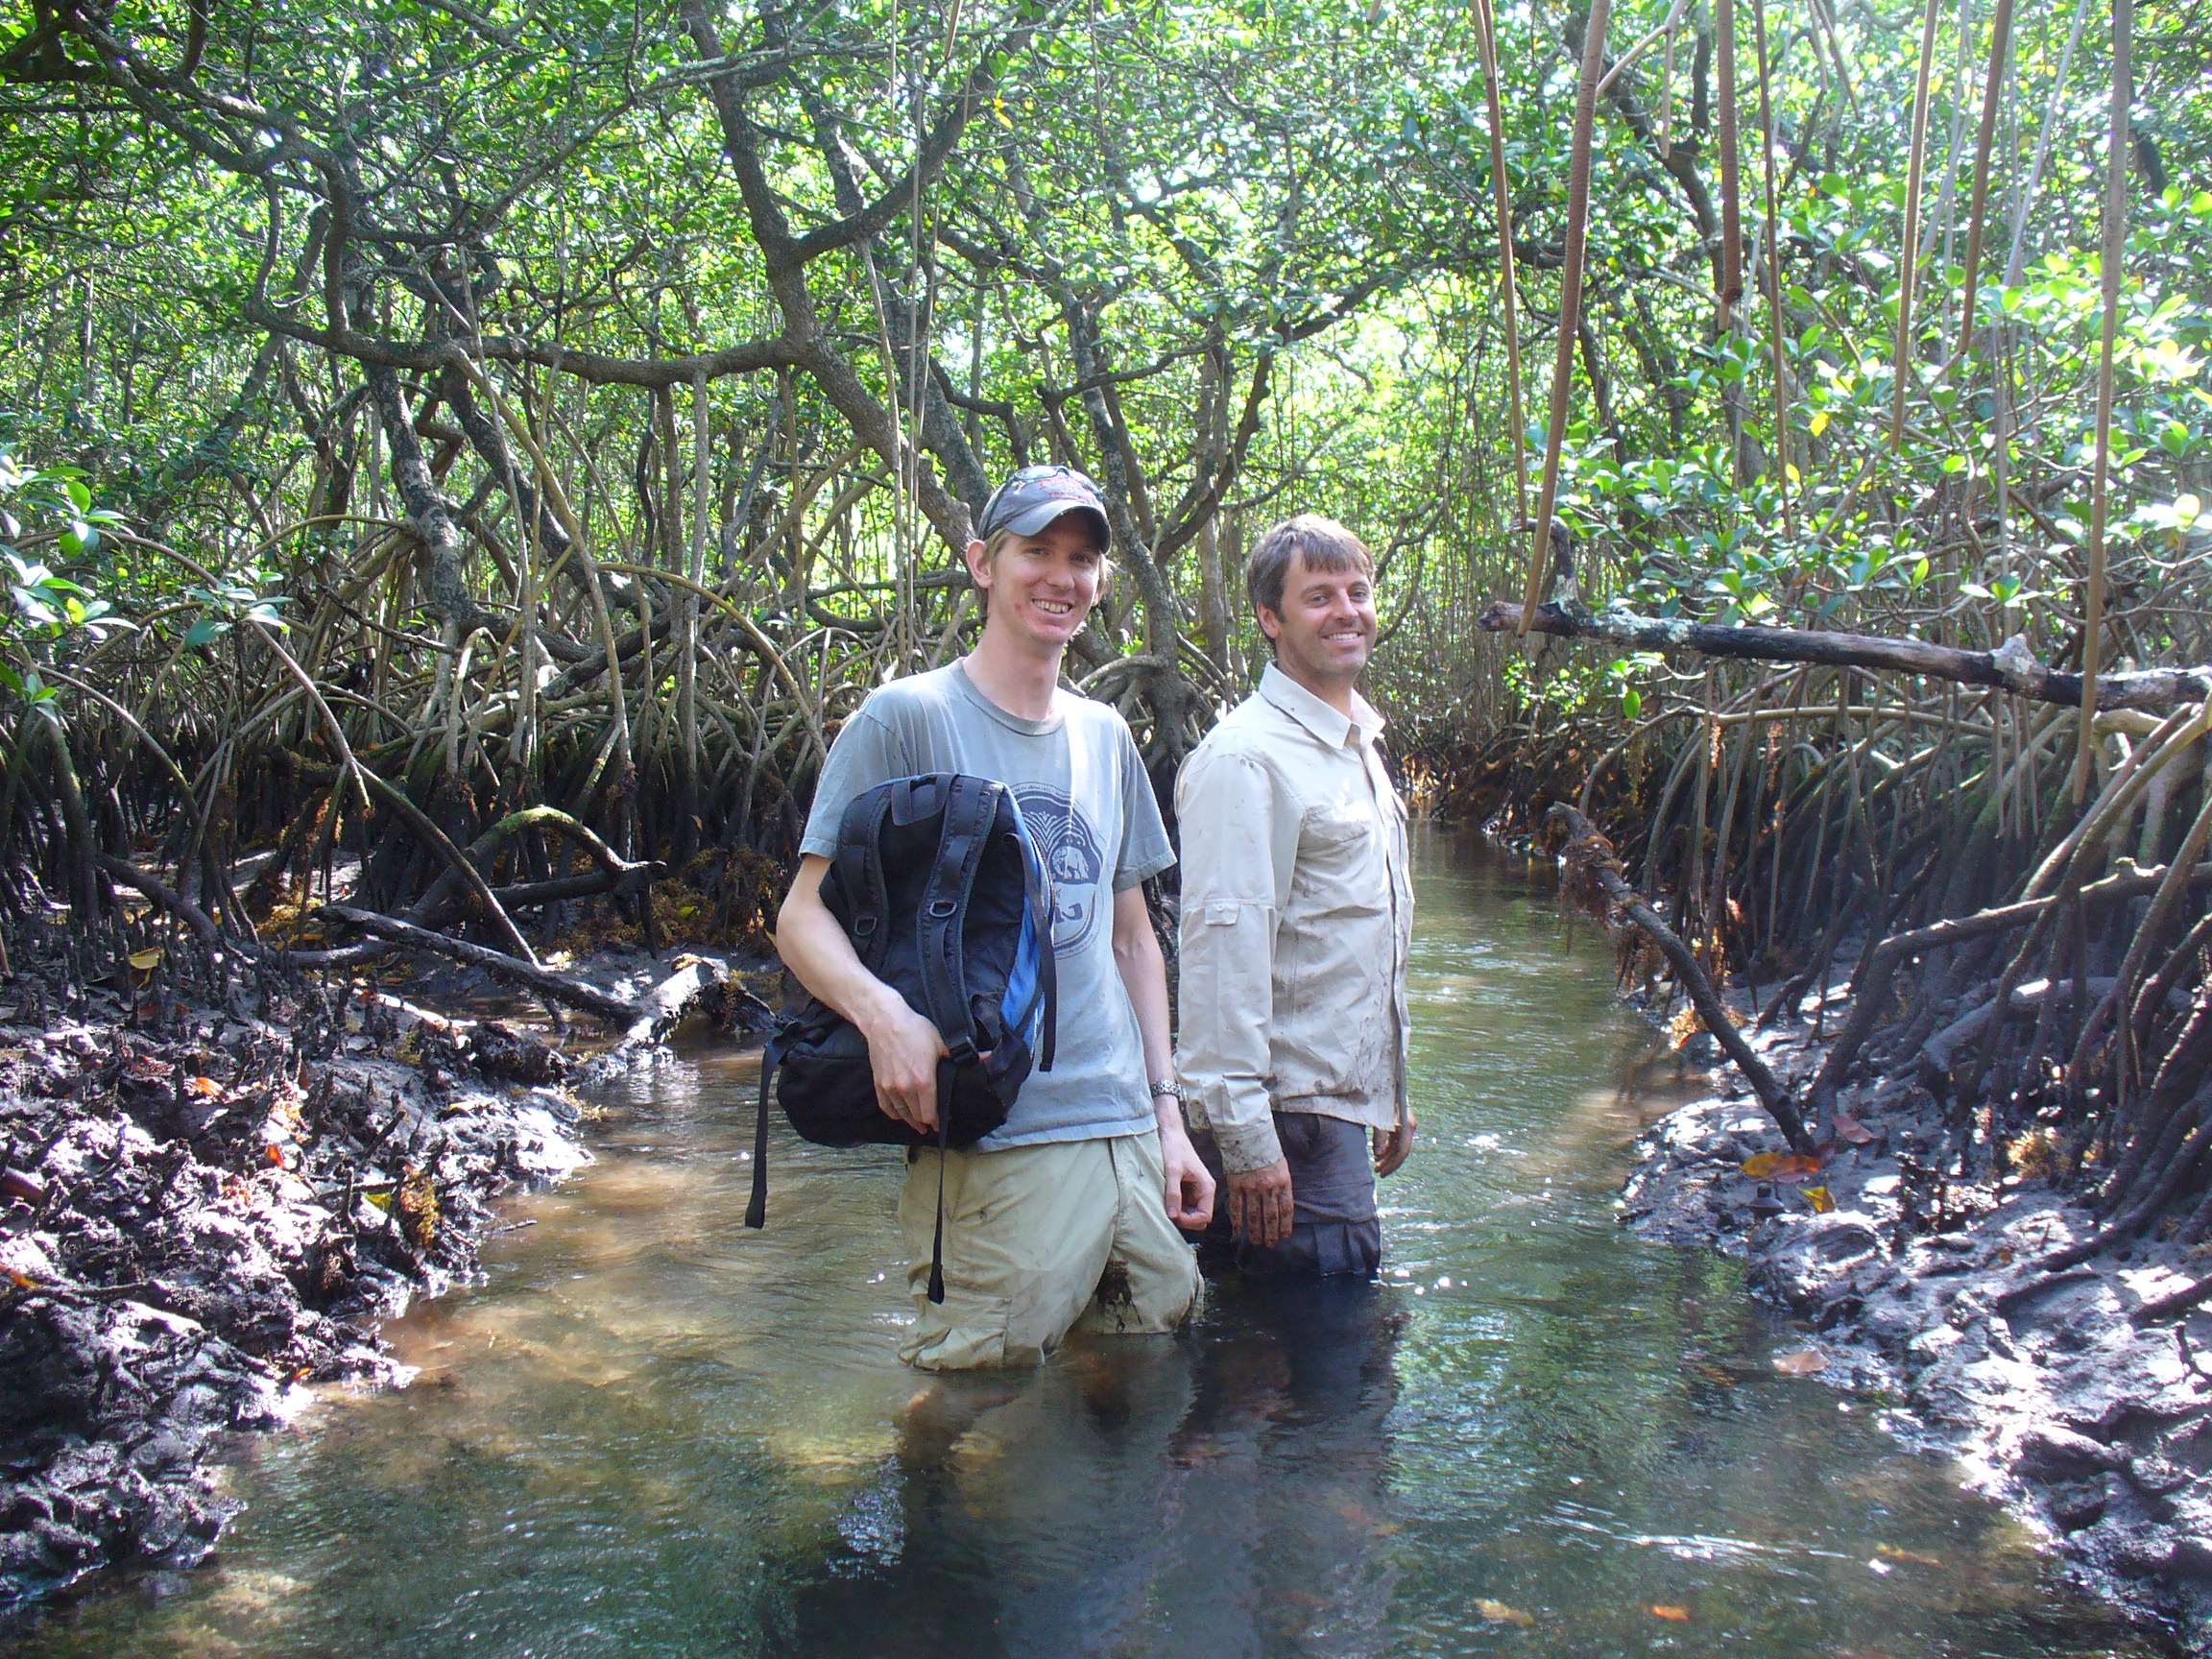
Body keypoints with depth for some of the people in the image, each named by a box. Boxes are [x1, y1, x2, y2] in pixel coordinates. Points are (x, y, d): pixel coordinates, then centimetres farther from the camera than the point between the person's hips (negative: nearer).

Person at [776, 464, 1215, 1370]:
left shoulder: (1105, 735, 15)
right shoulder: (907, 717, -4)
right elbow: (804, 917, -7)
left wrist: (1166, 1109, 13)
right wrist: (882, 1011, -28)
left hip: (1127, 1130, 6)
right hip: (991, 1148, -6)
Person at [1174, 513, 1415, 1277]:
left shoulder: (1359, 747, 16)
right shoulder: (1246, 757, -16)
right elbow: (1226, 948, -21)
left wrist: (1392, 1095, 23)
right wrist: (1246, 1140, -24)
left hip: (1343, 1100, 9)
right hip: (1291, 1112, -9)